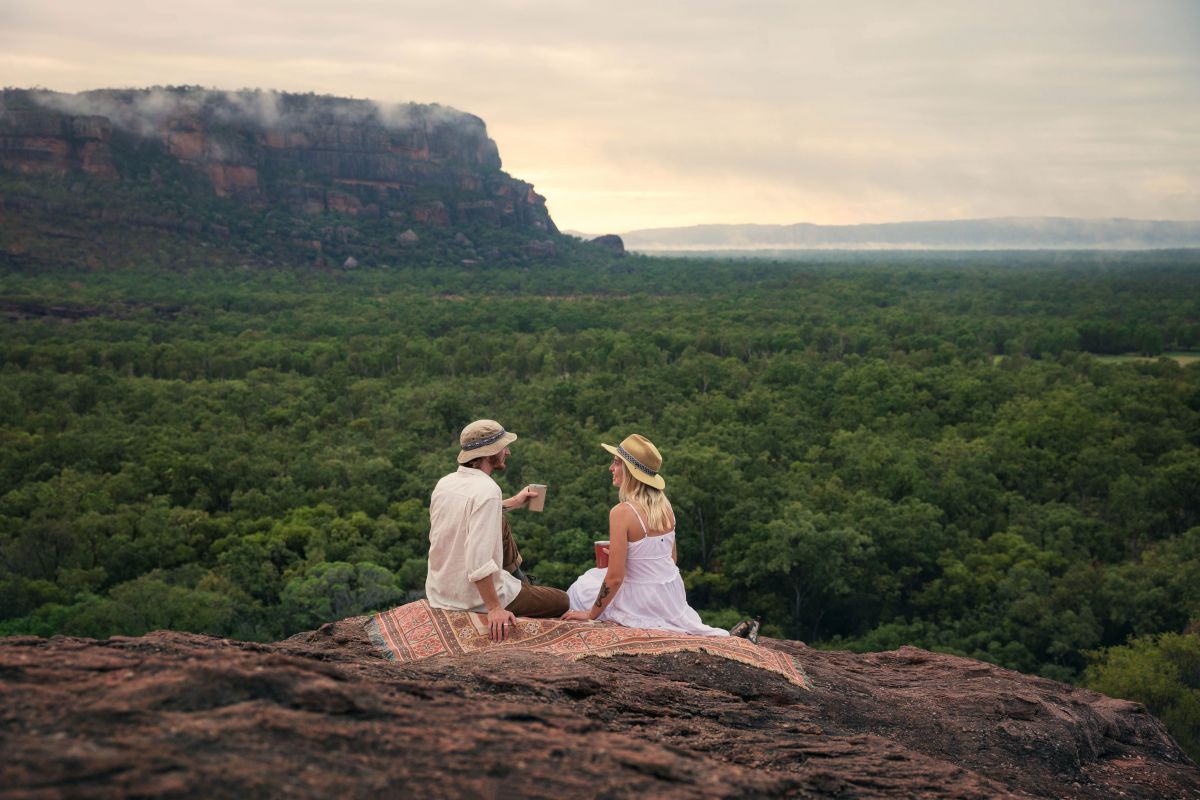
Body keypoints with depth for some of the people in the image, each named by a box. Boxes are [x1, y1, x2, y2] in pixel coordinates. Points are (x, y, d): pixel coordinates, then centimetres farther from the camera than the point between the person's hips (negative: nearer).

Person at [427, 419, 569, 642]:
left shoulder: (444, 483, 2)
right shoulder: (487, 490, -22)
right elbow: (478, 559, -30)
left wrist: (510, 504, 29)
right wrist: (494, 609, -26)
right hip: (473, 597, -8)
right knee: (562, 601, 8)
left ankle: (518, 579, 37)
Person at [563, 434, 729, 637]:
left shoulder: (622, 512, -21)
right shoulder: (665, 505, 0)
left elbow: (614, 578, -21)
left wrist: (591, 615, -9)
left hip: (645, 603, -6)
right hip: (674, 595, 6)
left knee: (581, 589, 18)